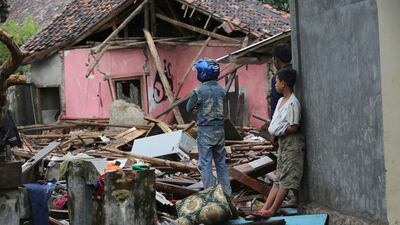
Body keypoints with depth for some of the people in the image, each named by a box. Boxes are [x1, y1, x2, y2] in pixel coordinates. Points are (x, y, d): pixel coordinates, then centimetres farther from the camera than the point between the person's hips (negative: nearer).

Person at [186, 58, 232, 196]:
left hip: (205, 130, -6)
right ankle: (226, 193, 19)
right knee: (221, 162, 14)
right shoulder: (221, 90, 2)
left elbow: (189, 108, -4)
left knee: (206, 164, 1)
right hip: (220, 129, 6)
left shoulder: (199, 91, -15)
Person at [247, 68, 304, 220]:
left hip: (292, 144, -10)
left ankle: (271, 211, -6)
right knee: (278, 179, 7)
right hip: (283, 144, 10)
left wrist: (277, 131, -9)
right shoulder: (281, 101, 13)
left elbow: (294, 127, -19)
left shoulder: (293, 103, -16)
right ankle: (265, 209, 4)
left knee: (286, 179, -6)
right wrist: (272, 130, 1)